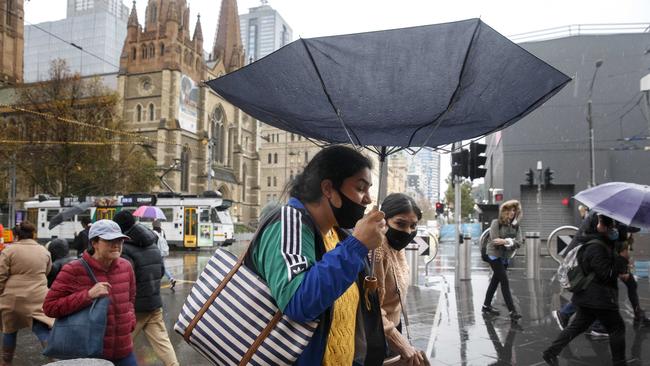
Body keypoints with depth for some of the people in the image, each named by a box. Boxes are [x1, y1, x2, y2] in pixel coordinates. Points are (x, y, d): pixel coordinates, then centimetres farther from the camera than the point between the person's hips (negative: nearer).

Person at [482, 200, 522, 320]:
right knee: (505, 282, -9)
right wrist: (510, 241, -19)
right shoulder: (496, 223, -12)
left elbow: (518, 242, -6)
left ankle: (486, 306, 26)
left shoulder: (516, 226, 4)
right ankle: (512, 311, -7)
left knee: (495, 281, 14)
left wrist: (505, 241, -22)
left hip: (506, 257, 6)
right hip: (495, 255, -6)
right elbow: (495, 240, -20)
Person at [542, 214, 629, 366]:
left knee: (577, 326, 13)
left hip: (588, 296, 10)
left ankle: (551, 352, 12)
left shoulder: (601, 243, 12)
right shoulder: (596, 247, -20)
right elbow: (606, 273, -21)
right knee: (617, 328, 6)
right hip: (598, 298, -10)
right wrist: (622, 260, -15)